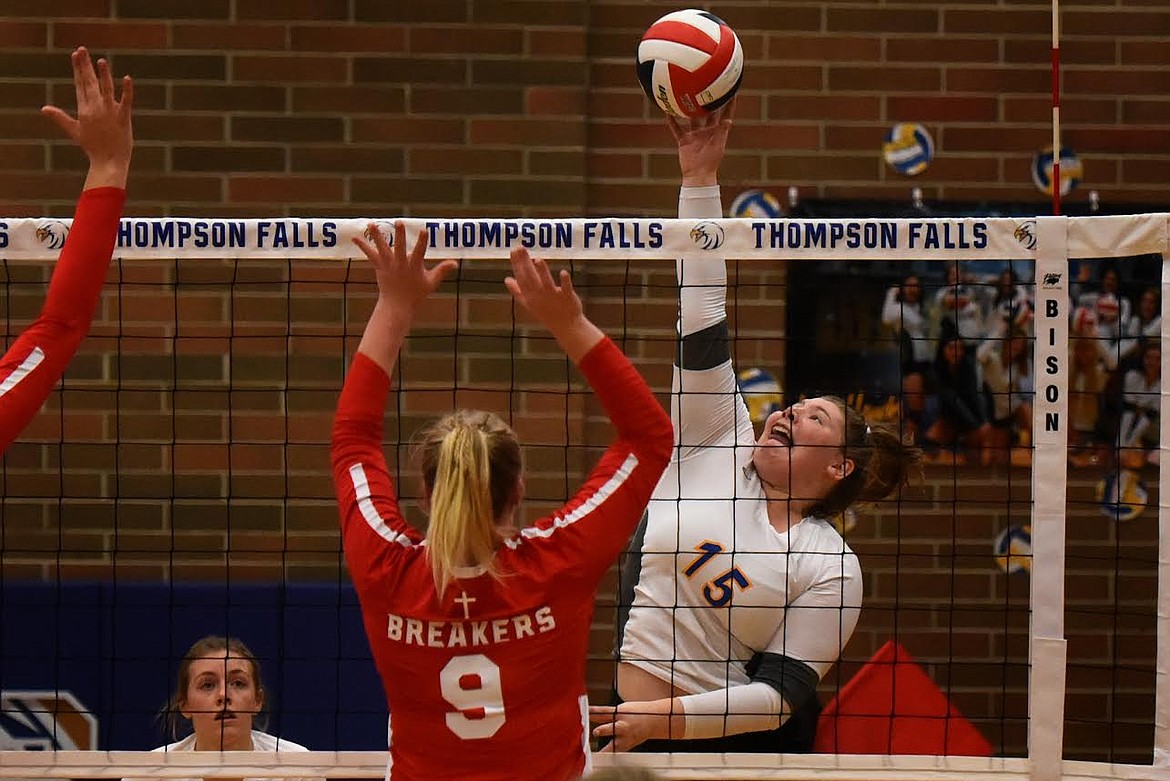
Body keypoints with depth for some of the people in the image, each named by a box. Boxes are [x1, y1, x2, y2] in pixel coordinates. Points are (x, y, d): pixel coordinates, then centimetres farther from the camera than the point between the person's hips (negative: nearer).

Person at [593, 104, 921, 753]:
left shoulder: (832, 569, -4)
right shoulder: (717, 446, 4)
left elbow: (780, 692, -10)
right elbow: (702, 319, -2)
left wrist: (661, 719, -21)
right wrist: (699, 177, -7)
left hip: (741, 745, -2)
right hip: (631, 727, 3)